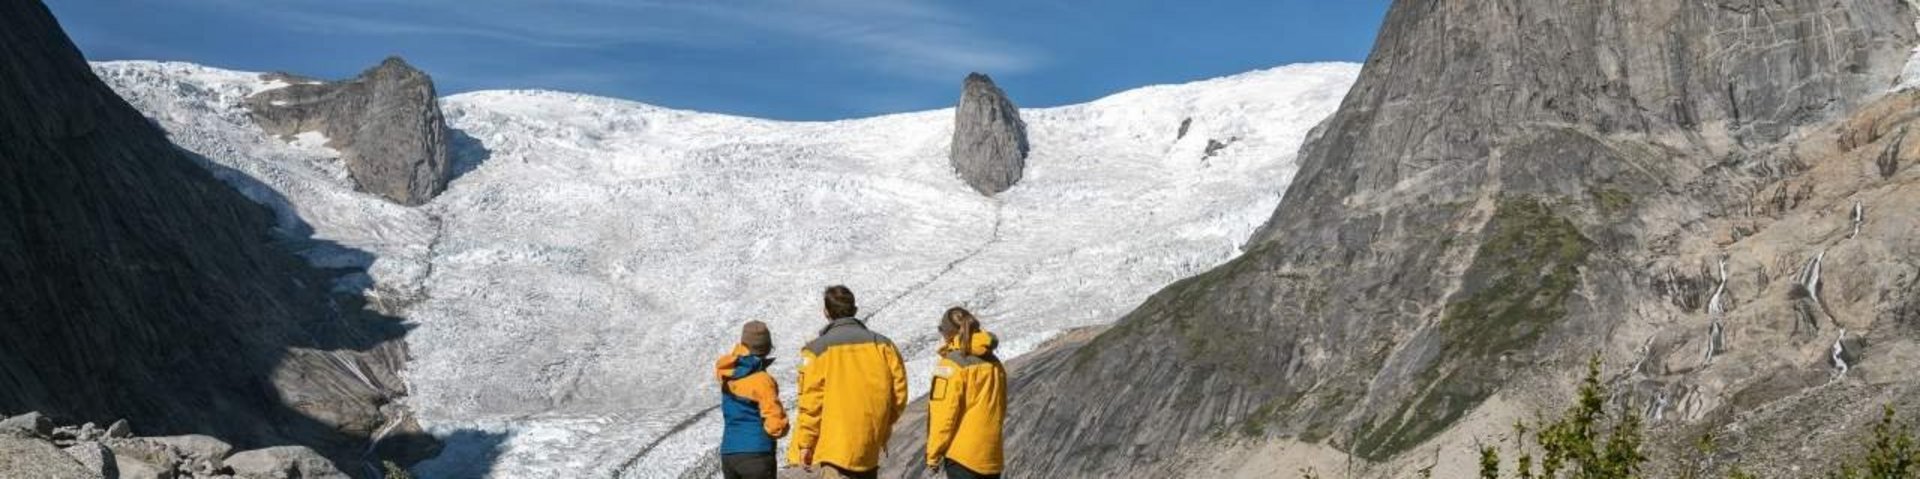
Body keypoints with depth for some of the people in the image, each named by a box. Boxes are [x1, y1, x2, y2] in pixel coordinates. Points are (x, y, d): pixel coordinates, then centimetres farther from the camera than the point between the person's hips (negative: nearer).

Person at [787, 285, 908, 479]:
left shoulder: (818, 350, -8)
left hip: (836, 446, -5)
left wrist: (805, 443, -1)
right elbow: (899, 392, 5)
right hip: (870, 447, 5)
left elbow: (811, 402, -10)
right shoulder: (883, 344, 3)